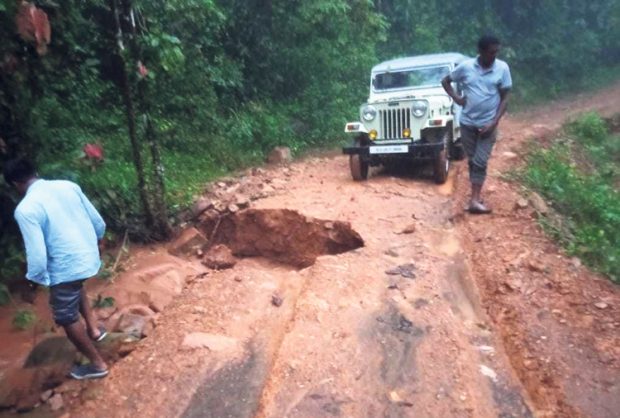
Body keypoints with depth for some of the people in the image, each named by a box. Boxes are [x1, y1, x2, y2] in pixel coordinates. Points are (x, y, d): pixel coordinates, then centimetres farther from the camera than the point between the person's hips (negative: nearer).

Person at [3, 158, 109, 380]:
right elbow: (99, 222, 4)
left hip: (65, 267, -6)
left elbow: (37, 255, -20)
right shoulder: (68, 185, -1)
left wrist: (34, 278, 1)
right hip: (89, 256, 7)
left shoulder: (25, 209, -19)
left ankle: (97, 364, 29)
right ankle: (93, 328, 40)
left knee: (67, 319, 16)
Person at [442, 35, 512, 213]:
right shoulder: (466, 66, -5)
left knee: (480, 162, -6)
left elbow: (504, 98, -4)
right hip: (467, 122, 1)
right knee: (472, 161, 10)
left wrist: (494, 123, -13)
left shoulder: (503, 68, -6)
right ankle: (476, 195, 22)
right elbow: (445, 81, 9)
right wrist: (456, 98, -5)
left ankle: (475, 200, -5)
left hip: (487, 124, -1)